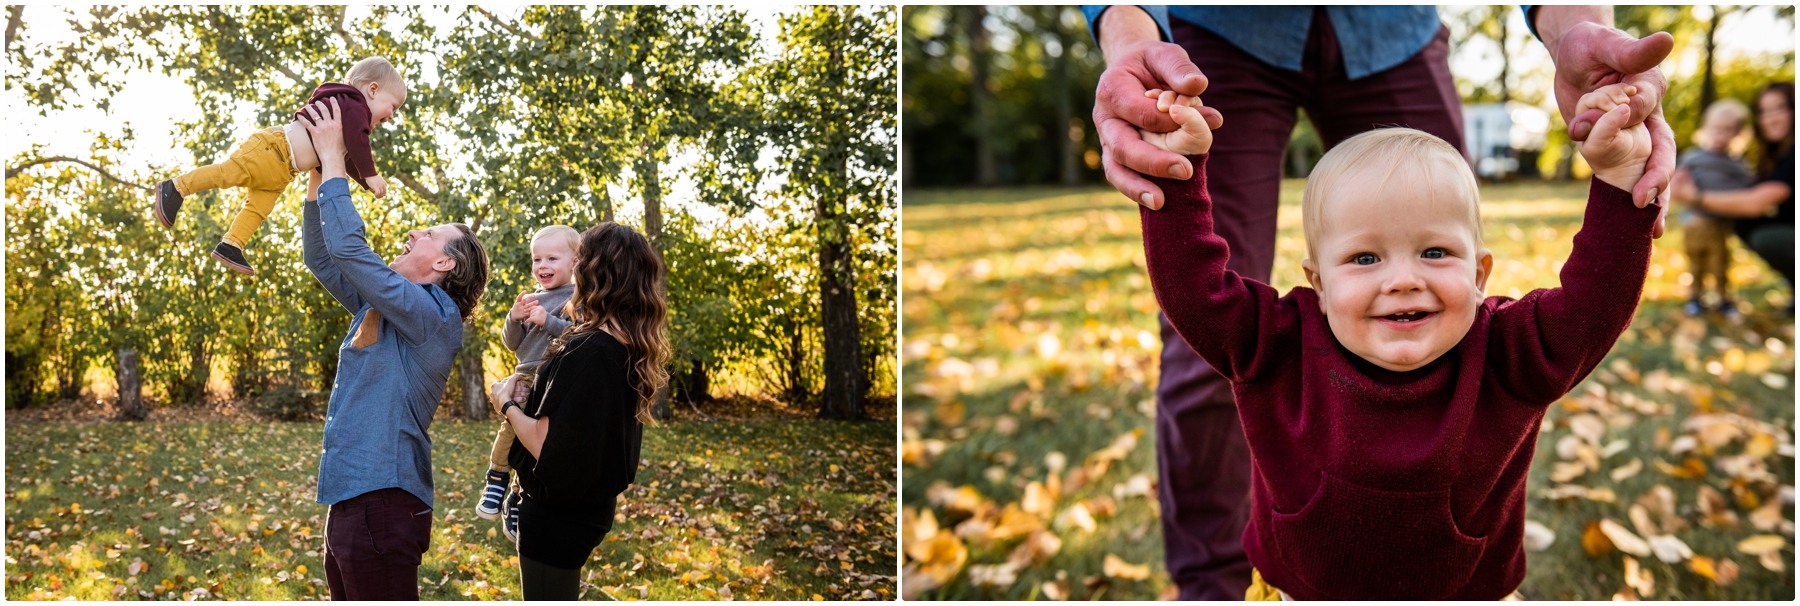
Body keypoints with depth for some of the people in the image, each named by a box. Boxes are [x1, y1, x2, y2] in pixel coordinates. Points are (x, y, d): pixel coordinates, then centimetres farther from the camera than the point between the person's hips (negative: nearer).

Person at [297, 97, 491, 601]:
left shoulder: (434, 314, -12)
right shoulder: (378, 308, 15)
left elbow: (349, 249, -18)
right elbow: (321, 257, 20)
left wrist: (333, 160, -10)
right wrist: (318, 175, 10)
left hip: (383, 502, -9)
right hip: (348, 502, 9)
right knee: (347, 596, 18)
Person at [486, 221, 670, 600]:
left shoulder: (586, 352, -24)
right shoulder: (632, 350, 2)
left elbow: (547, 447, -23)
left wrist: (507, 404, -7)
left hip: (558, 513, -9)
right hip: (590, 507, 9)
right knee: (560, 595, 23)